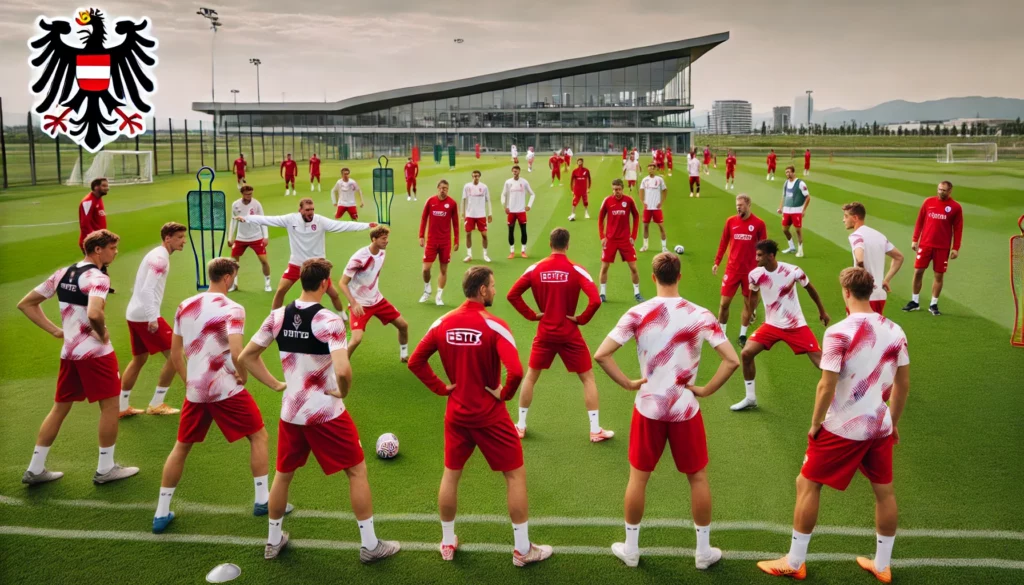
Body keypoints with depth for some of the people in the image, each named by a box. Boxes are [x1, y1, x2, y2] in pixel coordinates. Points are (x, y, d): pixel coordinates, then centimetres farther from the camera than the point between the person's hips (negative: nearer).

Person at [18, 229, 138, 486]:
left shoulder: (62, 274, 9)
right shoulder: (97, 277, -16)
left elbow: (26, 304, 13)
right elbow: (93, 314, -34)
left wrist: (55, 331, 8)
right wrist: (103, 333, -15)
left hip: (69, 352, 8)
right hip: (95, 352, -8)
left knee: (60, 407, 16)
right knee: (110, 406, 5)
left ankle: (35, 469, 20)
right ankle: (105, 469, 12)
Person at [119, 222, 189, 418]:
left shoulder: (157, 255, 15)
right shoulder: (160, 257, -15)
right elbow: (147, 290, -24)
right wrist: (152, 318, -27)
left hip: (134, 314, 10)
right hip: (146, 316, -10)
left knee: (139, 359, 18)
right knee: (174, 354, -3)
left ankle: (122, 407, 23)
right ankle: (156, 404, 5)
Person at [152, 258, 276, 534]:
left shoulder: (185, 306, 6)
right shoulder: (232, 309, -13)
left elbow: (175, 353, 11)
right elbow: (236, 353, -25)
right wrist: (243, 376, -8)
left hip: (195, 390, 6)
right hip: (226, 389, -5)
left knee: (181, 447, 19)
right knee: (259, 437, 13)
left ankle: (161, 514, 22)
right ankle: (263, 501, 16)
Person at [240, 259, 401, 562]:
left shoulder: (277, 316, -2)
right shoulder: (328, 320, -20)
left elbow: (245, 357, 6)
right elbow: (343, 370, -32)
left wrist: (276, 384, 7)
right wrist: (342, 392, -12)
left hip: (290, 412, 5)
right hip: (326, 413, -5)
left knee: (283, 474, 23)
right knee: (357, 472, 10)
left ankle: (273, 541, 36)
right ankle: (370, 545, 17)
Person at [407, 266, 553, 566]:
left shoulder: (443, 323, -3)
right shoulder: (494, 326, -18)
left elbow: (415, 361, 2)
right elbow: (515, 370, -29)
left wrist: (440, 387, 4)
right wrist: (504, 393, -11)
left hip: (456, 414, 5)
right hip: (490, 415, -5)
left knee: (450, 476, 20)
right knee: (516, 476, 10)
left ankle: (447, 543, 33)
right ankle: (523, 549, 17)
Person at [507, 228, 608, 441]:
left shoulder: (535, 269, -4)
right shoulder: (576, 270, -11)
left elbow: (512, 295, -3)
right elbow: (595, 300, -21)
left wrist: (531, 315, 1)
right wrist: (581, 319, -8)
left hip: (545, 333, 2)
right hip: (569, 334, -2)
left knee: (530, 377, 19)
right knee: (588, 378, 11)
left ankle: (520, 426, 24)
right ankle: (595, 430, 10)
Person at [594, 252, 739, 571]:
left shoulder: (637, 314, -9)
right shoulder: (700, 315, -9)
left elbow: (601, 355, -13)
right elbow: (732, 360, -15)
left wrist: (628, 384, -4)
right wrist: (705, 390, -5)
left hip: (648, 408, 0)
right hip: (686, 410, 0)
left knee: (638, 477, 15)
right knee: (698, 478, 17)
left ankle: (630, 548, 27)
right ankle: (704, 551, 27)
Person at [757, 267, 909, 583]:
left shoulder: (839, 333, -18)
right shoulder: (895, 331, 0)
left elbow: (827, 387, -18)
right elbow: (903, 384, 7)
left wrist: (815, 424, -5)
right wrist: (894, 423, 19)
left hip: (843, 427, -5)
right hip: (880, 426, 5)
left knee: (807, 484, 9)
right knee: (884, 490, 19)